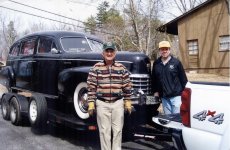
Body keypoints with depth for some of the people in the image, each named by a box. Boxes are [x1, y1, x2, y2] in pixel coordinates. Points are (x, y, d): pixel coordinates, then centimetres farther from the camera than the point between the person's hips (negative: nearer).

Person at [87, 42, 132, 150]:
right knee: (104, 131, 7)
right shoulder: (96, 68, -1)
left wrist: (128, 103, 5)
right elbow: (91, 87, -1)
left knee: (118, 130, 9)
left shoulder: (121, 68, 3)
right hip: (102, 104, -1)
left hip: (118, 103, 1)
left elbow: (127, 87, 7)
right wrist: (91, 104, -5)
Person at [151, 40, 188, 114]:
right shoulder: (156, 64, 7)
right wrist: (155, 91, 9)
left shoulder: (176, 62, -2)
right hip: (164, 97, 4)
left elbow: (183, 78, -1)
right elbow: (153, 79, 15)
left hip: (176, 95, -3)